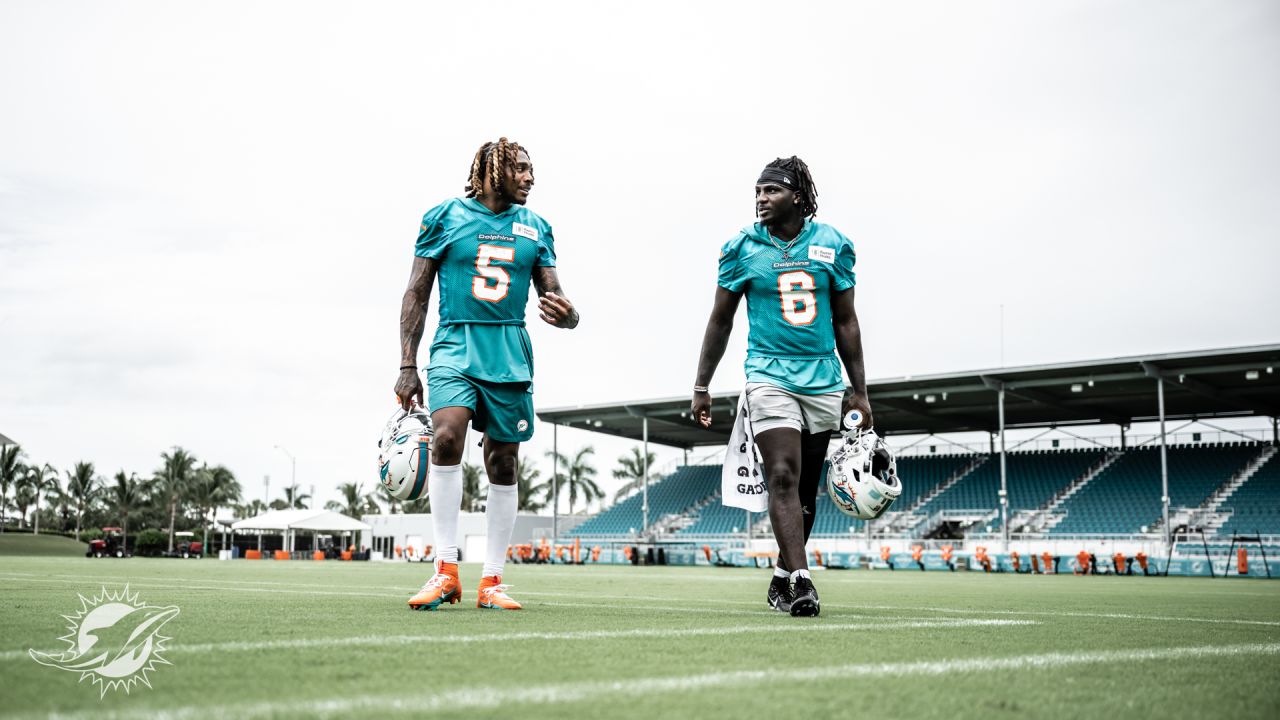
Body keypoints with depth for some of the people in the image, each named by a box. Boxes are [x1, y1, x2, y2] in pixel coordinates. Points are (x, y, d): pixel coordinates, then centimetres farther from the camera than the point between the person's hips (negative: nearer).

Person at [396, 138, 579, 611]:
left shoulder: (535, 228, 11)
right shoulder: (445, 216, 3)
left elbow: (554, 297, 11)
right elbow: (416, 295, 4)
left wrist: (568, 315, -15)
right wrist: (407, 366, -1)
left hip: (510, 356, 3)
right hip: (454, 348, -3)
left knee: (503, 463, 4)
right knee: (446, 436, -26)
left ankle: (491, 582, 15)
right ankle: (446, 571, -18)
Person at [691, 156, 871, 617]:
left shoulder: (832, 245, 5)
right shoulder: (742, 247, 1)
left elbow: (845, 322, 10)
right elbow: (721, 321, 8)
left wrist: (859, 391, 9)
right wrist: (701, 387, 7)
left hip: (823, 381, 3)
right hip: (769, 376, -3)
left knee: (806, 488, 9)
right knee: (783, 477, -17)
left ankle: (782, 578, 24)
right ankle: (801, 580, -19)